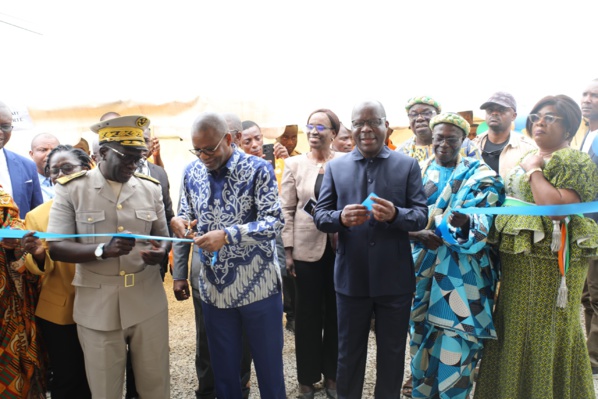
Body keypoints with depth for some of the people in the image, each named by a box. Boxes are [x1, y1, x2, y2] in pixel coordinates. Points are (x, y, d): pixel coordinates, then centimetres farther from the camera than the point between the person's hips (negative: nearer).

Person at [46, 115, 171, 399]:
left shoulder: (151, 188, 5)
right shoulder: (71, 188, -4)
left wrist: (161, 251, -13)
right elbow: (56, 248, -7)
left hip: (148, 302, 2)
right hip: (97, 306, -2)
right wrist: (102, 250, -25)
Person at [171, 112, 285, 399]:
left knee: (268, 363, 13)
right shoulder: (191, 172, 4)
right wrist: (178, 221, -12)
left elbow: (274, 221, -16)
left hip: (257, 285, -3)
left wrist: (227, 235, -27)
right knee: (223, 367, 18)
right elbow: (187, 216, 12)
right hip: (214, 287, 4)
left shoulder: (257, 169, -10)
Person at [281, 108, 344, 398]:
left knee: (336, 314, 12)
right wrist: (288, 251, -3)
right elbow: (286, 209, 1)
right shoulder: (294, 164, 2)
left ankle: (332, 374, 31)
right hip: (307, 248, 0)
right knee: (307, 315, 10)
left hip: (341, 248, 1)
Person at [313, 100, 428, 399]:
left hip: (395, 278, 0)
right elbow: (319, 216, -1)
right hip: (350, 277, 1)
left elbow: (422, 215, -5)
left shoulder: (408, 165, 0)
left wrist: (395, 214, -26)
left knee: (392, 352, 18)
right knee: (348, 352, 18)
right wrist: (341, 217, -23)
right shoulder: (335, 167, 3)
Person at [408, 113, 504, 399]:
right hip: (423, 266, 3)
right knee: (421, 335, 12)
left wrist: (465, 222, -33)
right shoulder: (418, 171, 8)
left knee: (455, 339, -3)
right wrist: (419, 234, -16)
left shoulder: (479, 175, -1)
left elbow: (485, 219, -13)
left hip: (461, 271, -3)